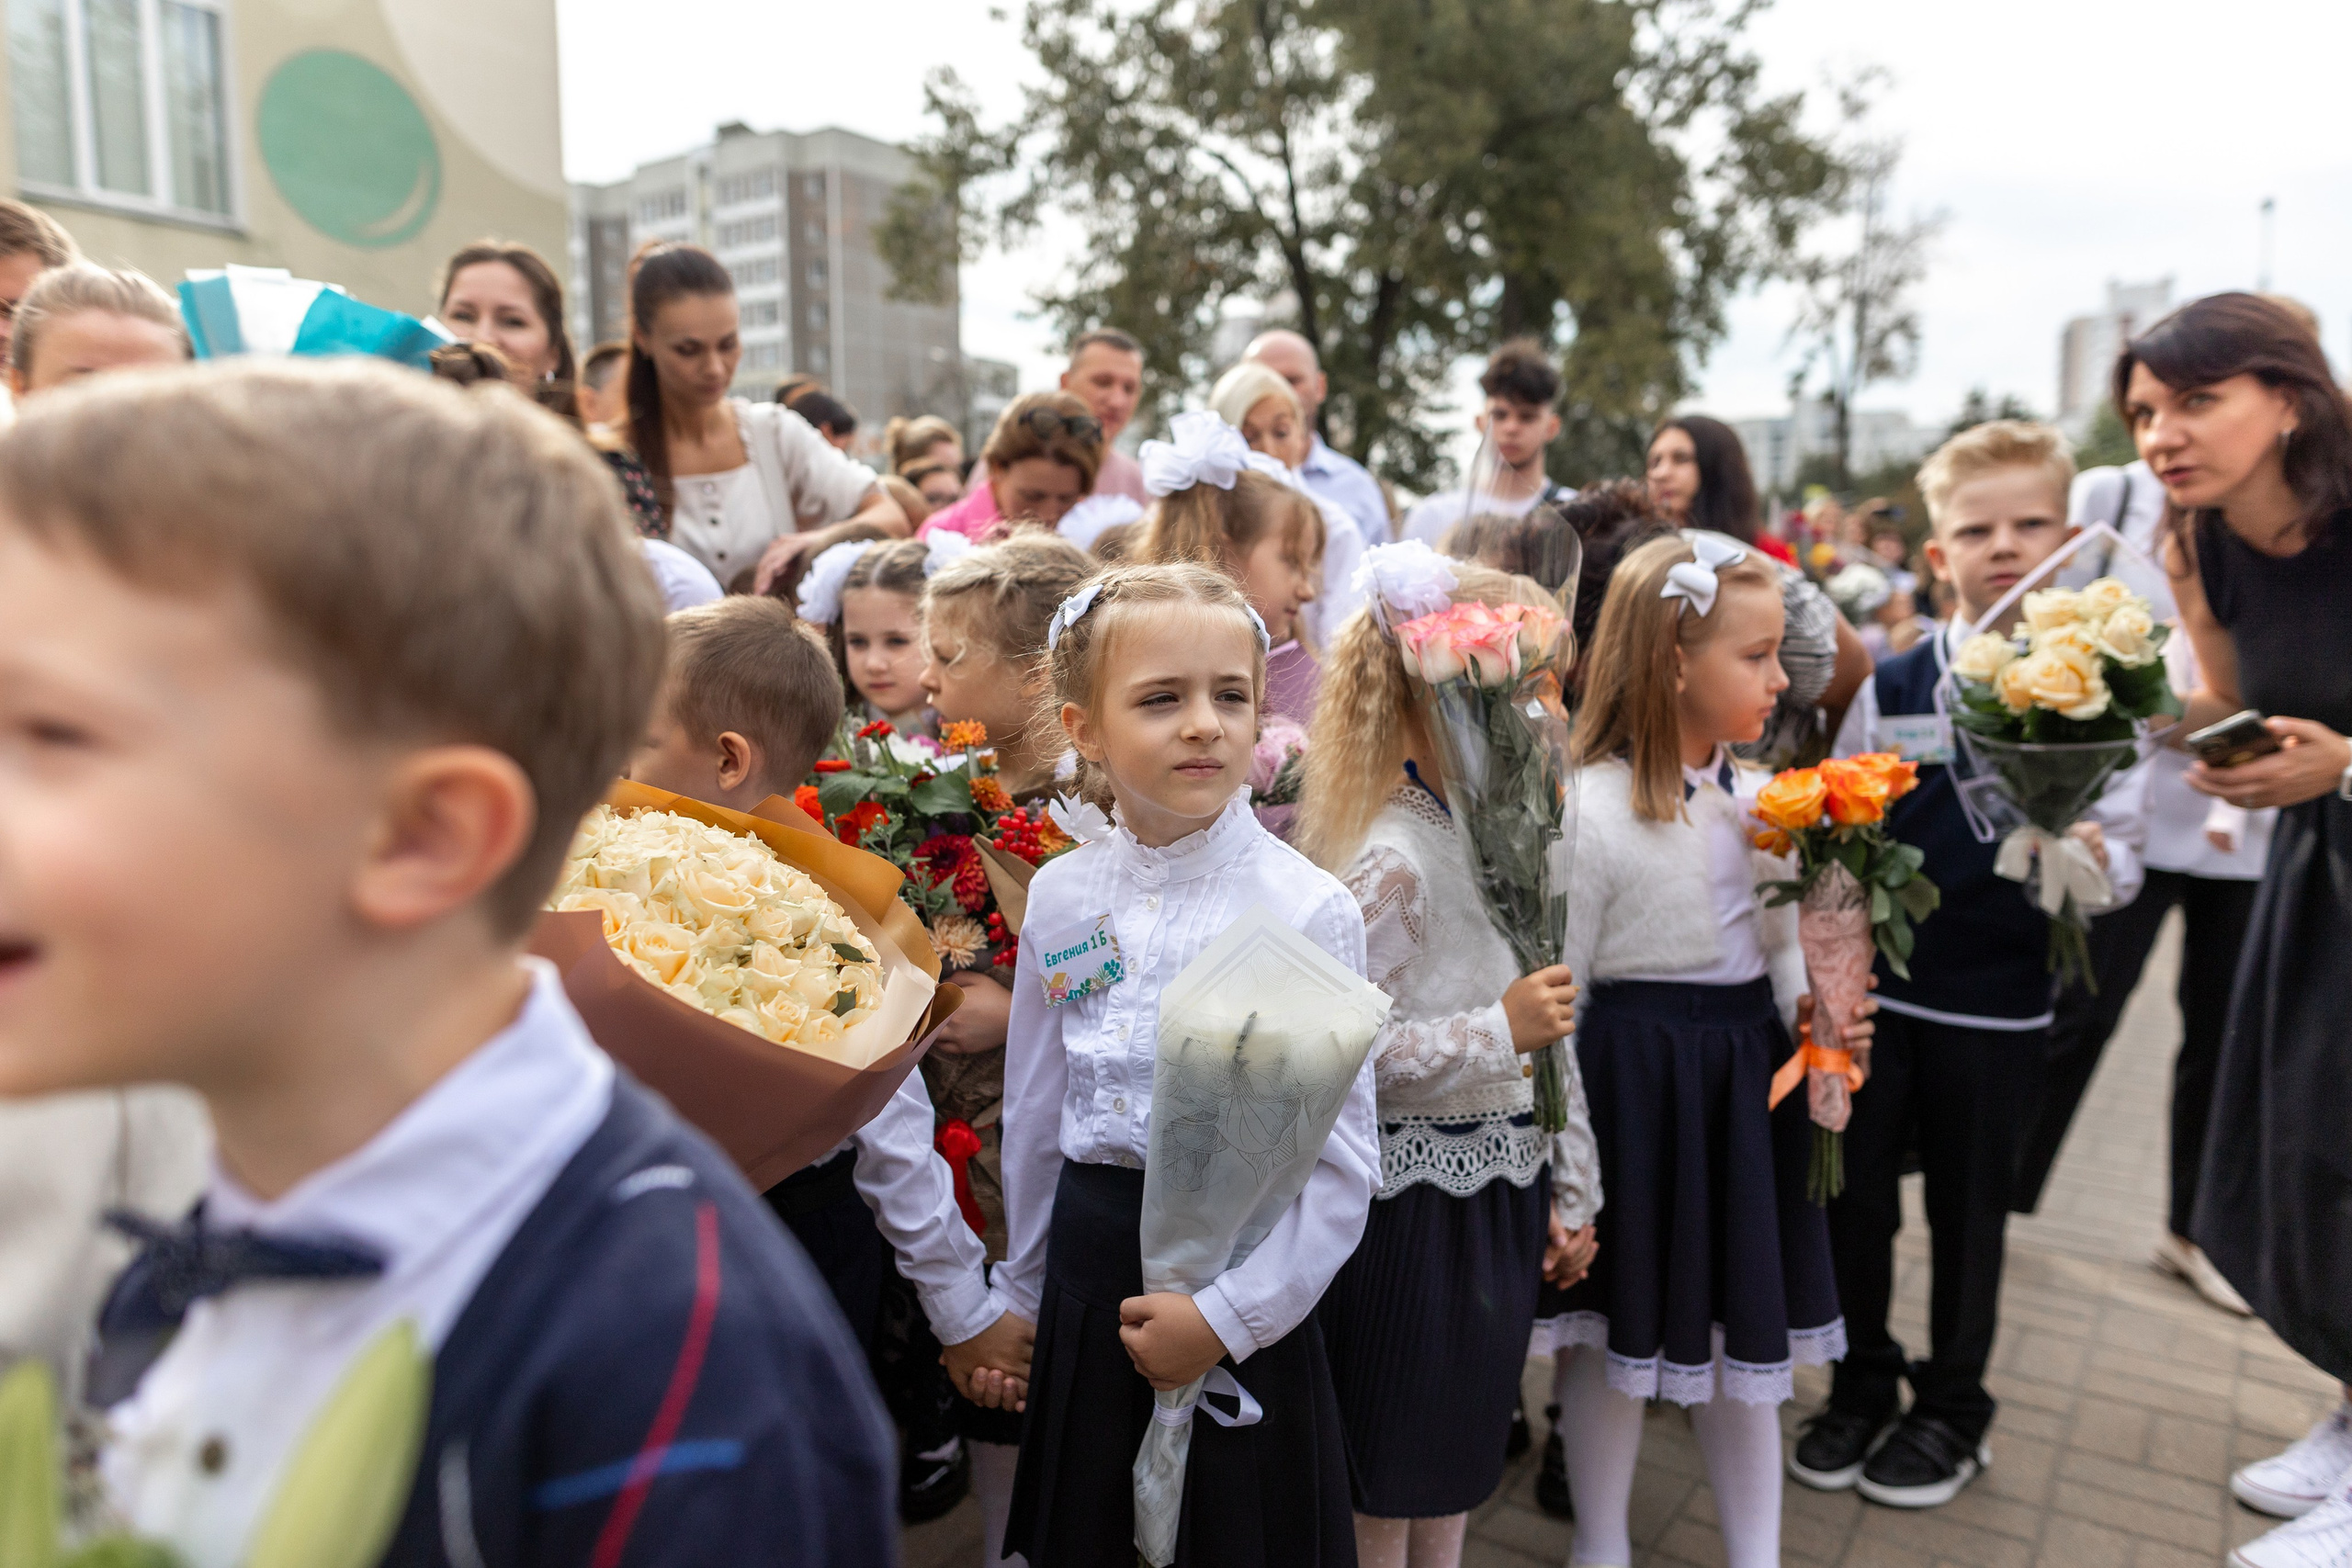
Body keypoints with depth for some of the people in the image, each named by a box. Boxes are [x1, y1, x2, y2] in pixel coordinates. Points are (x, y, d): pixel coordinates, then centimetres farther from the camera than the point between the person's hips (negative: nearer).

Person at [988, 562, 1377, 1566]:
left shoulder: (1307, 907, -15)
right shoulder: (1060, 896, -2)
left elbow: (1341, 1159, -13)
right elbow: (1033, 1112, 8)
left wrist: (1229, 1313, -15)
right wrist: (1027, 1285, 15)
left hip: (1240, 1266, -4)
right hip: (1090, 1267, 4)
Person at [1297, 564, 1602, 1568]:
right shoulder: (1390, 862, -22)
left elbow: (1550, 1039, 10)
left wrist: (1571, 1191, 12)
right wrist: (1500, 1029, -25)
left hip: (1502, 1188, 8)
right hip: (1415, 1196, -8)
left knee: (1459, 1460, 23)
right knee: (1388, 1481, 11)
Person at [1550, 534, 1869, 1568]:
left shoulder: (1761, 801, 2)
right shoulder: (1588, 808, -18)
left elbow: (1781, 945, 13)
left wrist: (1812, 1010, -9)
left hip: (1748, 1075, 6)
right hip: (1633, 1081, -6)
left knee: (1749, 1330, 18)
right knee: (1618, 1333, 11)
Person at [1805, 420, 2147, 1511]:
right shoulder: (1888, 690, 0)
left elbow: (2123, 857, -1)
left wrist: (2091, 857, -24)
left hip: (1997, 1001, -1)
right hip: (1873, 988, 1)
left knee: (1968, 1209, 13)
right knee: (1855, 1195, 9)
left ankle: (1952, 1411, 33)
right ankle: (1862, 1389, 31)